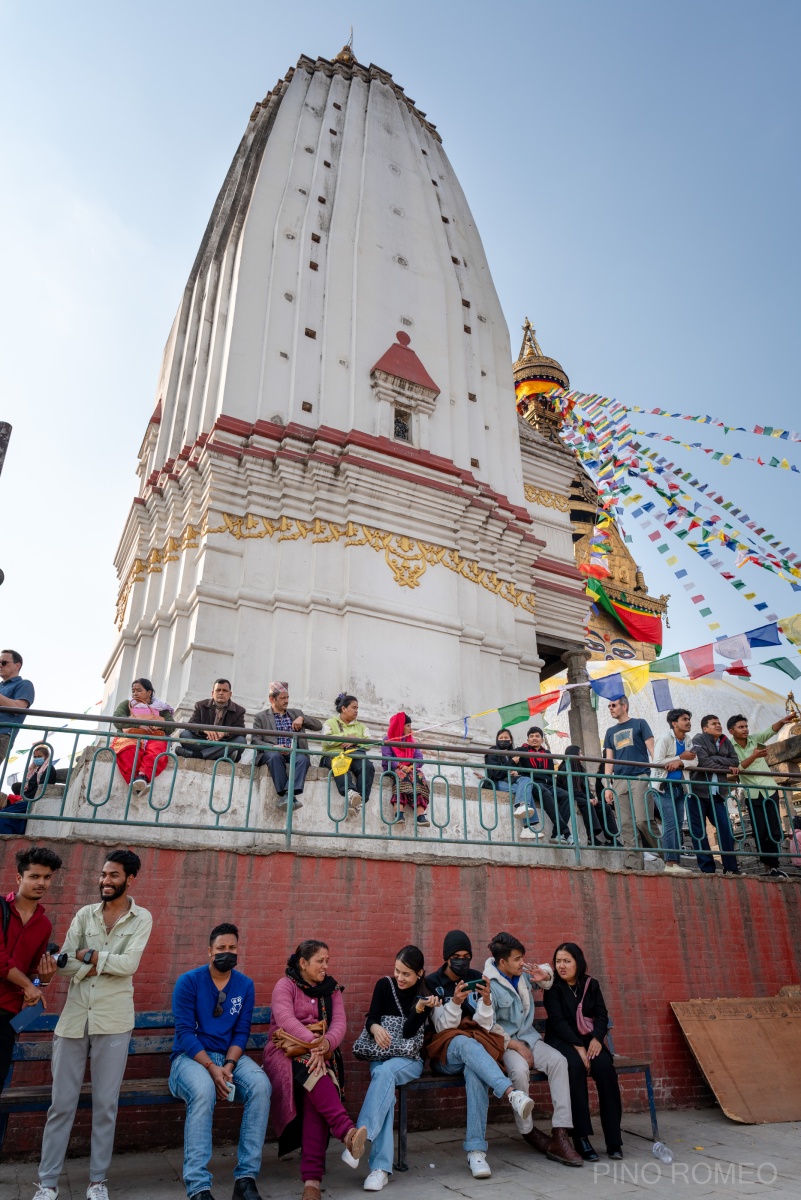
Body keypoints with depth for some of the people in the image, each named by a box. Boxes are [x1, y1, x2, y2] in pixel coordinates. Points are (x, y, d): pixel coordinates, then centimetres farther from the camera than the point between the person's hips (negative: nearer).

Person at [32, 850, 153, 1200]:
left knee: (105, 1103, 7)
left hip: (113, 1020, -2)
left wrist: (86, 955, -9)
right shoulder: (84, 914, 5)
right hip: (74, 1017, 2)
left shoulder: (141, 918, -3)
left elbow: (129, 964, -15)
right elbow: (67, 962, -4)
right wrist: (104, 962, -19)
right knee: (61, 1103, 8)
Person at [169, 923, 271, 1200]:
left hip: (230, 1055, 3)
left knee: (261, 1084, -27)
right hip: (191, 1056, -3)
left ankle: (246, 1178, -20)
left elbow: (242, 1032, 2)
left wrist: (228, 1066, -17)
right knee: (204, 1090, -38)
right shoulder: (188, 981, -8)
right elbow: (184, 1032, -13)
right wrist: (211, 1068, -24)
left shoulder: (245, 985, 3)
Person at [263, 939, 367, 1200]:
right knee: (314, 1073, -36)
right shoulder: (285, 985, 1)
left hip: (321, 1054, 3)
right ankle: (347, 1132, -45)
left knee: (316, 1089, -31)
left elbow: (339, 1024, 0)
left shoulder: (331, 989, 14)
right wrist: (314, 1042, -32)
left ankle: (312, 1178, -35)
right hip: (287, 1053, -2)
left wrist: (324, 1045, -23)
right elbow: (286, 1020, -18)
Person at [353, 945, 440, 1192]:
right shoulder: (385, 984, 0)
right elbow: (370, 1018, -1)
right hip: (381, 1055, 1)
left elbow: (408, 1032, -14)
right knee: (384, 1078, -32)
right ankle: (381, 1167, -36)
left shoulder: (426, 994, -6)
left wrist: (420, 1007, -32)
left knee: (385, 1072, -34)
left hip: (410, 1059, -1)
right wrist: (376, 1028, -24)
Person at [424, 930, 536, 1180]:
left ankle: (476, 1150, -39)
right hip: (447, 1053, -2)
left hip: (478, 1045, 2)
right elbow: (443, 1027, -6)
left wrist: (486, 1000, -18)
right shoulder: (432, 983, 1)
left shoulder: (478, 979, 8)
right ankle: (510, 1093, -52)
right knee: (464, 1042, -39)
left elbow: (486, 1025, 3)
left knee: (475, 1069, -37)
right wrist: (455, 1002, -25)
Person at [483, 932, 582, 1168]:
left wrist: (545, 975, -2)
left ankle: (560, 1135, -24)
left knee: (558, 1060, -23)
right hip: (504, 1042, -5)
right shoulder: (489, 984, -15)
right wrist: (516, 1047, -17)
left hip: (529, 1037, 6)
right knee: (520, 1069, -35)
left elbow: (547, 969, 23)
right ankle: (527, 1131, -10)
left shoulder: (524, 973, 3)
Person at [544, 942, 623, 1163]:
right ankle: (581, 1138, -29)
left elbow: (602, 1015, 3)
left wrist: (596, 1038, -17)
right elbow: (557, 1020, -11)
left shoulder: (591, 985, 9)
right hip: (562, 1041, -3)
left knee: (605, 1067, -28)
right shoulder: (553, 987, -2)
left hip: (588, 1039, 3)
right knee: (576, 1066, -34)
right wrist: (577, 1046, -23)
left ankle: (613, 1139, -20)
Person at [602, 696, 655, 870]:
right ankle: (633, 864, 1)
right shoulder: (611, 731, 20)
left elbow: (652, 749, 2)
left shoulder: (639, 723, 8)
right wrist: (608, 786, 8)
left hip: (639, 777, -5)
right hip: (619, 781, 5)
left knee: (641, 820, -14)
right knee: (625, 824, -1)